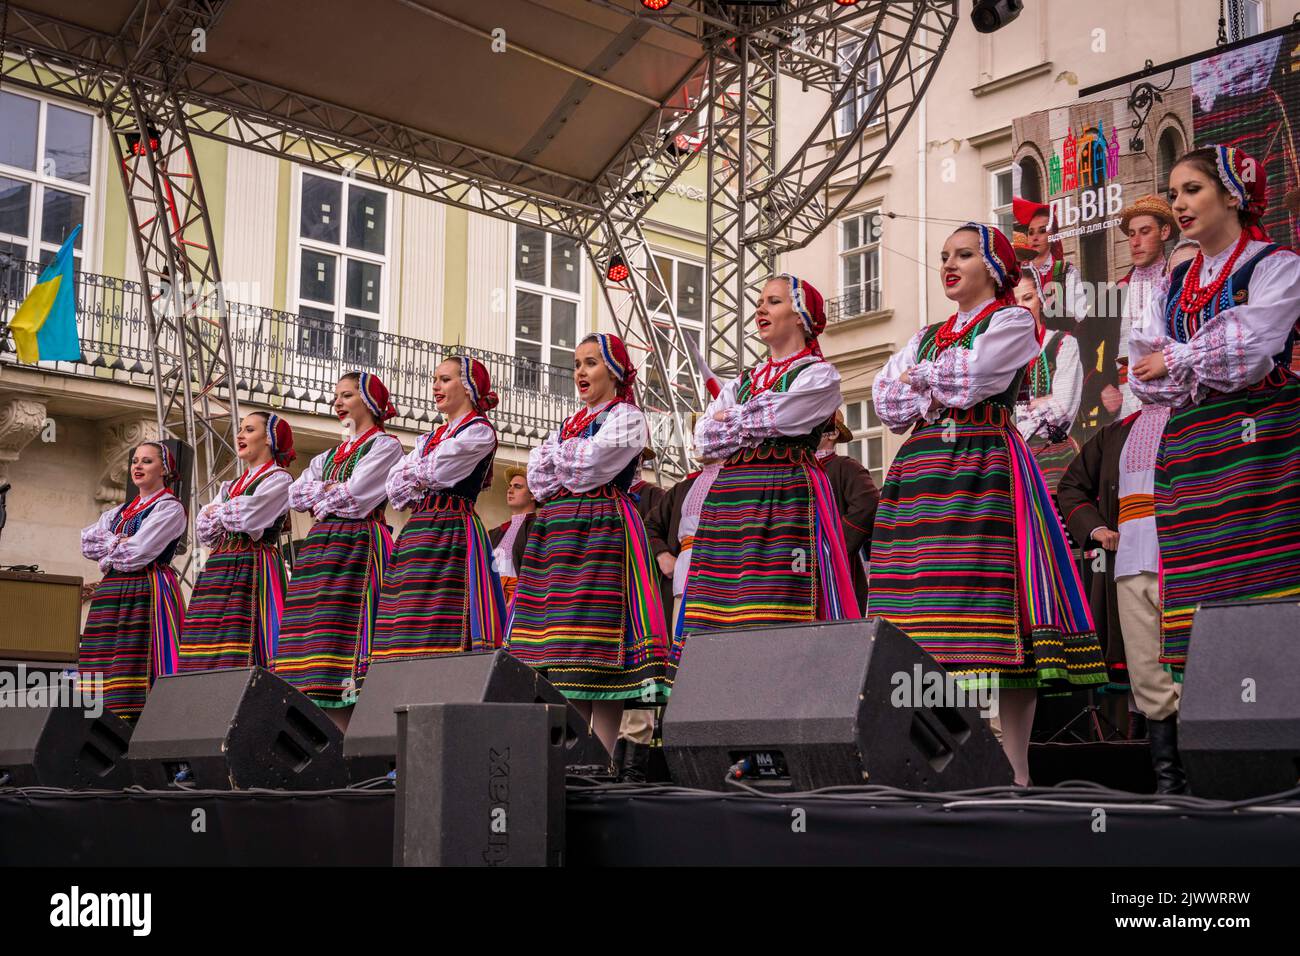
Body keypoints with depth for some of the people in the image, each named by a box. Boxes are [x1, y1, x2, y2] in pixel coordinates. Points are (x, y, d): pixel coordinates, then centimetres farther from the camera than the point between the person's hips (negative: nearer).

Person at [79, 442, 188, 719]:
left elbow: (138, 552, -12)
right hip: (112, 592, 8)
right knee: (106, 661, 0)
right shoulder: (119, 512, 24)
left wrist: (107, 558, 4)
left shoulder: (170, 507, -1)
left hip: (148, 592, -8)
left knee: (138, 663, -15)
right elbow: (88, 541, 10)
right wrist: (118, 542, -5)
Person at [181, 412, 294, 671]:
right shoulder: (230, 486, 24)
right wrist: (234, 514, -4)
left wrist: (217, 511, 5)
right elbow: (203, 529, 14)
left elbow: (246, 516, -13)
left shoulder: (279, 479, 1)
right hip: (218, 570, 7)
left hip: (252, 570, -7)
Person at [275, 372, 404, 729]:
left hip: (360, 544, -8)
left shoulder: (385, 445, 2)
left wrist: (321, 501, 5)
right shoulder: (330, 455, 25)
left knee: (345, 628, -16)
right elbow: (294, 495, 15)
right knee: (316, 633, -2)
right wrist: (329, 489, 0)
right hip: (321, 546, 8)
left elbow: (354, 495, -10)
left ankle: (348, 737, -18)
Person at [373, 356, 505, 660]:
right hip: (417, 530, 8)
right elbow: (395, 486, 14)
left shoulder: (480, 431, 0)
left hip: (452, 530, -8)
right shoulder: (429, 438, 24)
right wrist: (422, 483, -3)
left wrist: (411, 475, 10)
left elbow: (433, 472, -9)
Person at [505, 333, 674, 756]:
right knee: (563, 658, 1)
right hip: (556, 531, 7)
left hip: (601, 530, -7)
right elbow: (537, 477, 12)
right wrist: (576, 466, -3)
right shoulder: (570, 423, 24)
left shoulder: (627, 417, 2)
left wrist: (559, 454, 6)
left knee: (596, 647, -13)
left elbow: (589, 466, -11)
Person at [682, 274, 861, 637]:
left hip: (784, 501, -6)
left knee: (777, 619, -14)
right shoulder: (742, 382, 23)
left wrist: (730, 418, 6)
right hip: (730, 496, 6)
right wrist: (755, 425, 1)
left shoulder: (819, 375, 4)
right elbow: (704, 441, 11)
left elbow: (774, 416, -11)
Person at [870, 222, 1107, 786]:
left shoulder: (1012, 321, 7)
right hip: (923, 469, 6)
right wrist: (947, 389, -1)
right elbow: (888, 401, 12)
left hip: (986, 469, -6)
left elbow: (973, 379, -9)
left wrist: (923, 377, 7)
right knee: (932, 610, -1)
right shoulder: (928, 336, 24)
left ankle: (1013, 772, -10)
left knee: (993, 611, -12)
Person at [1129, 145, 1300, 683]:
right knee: (1200, 593, -2)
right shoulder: (1173, 287, 20)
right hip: (1189, 447, 5)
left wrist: (1177, 360, 2)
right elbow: (1145, 378, 11)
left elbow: (1249, 352, -10)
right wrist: (1210, 369, -4)